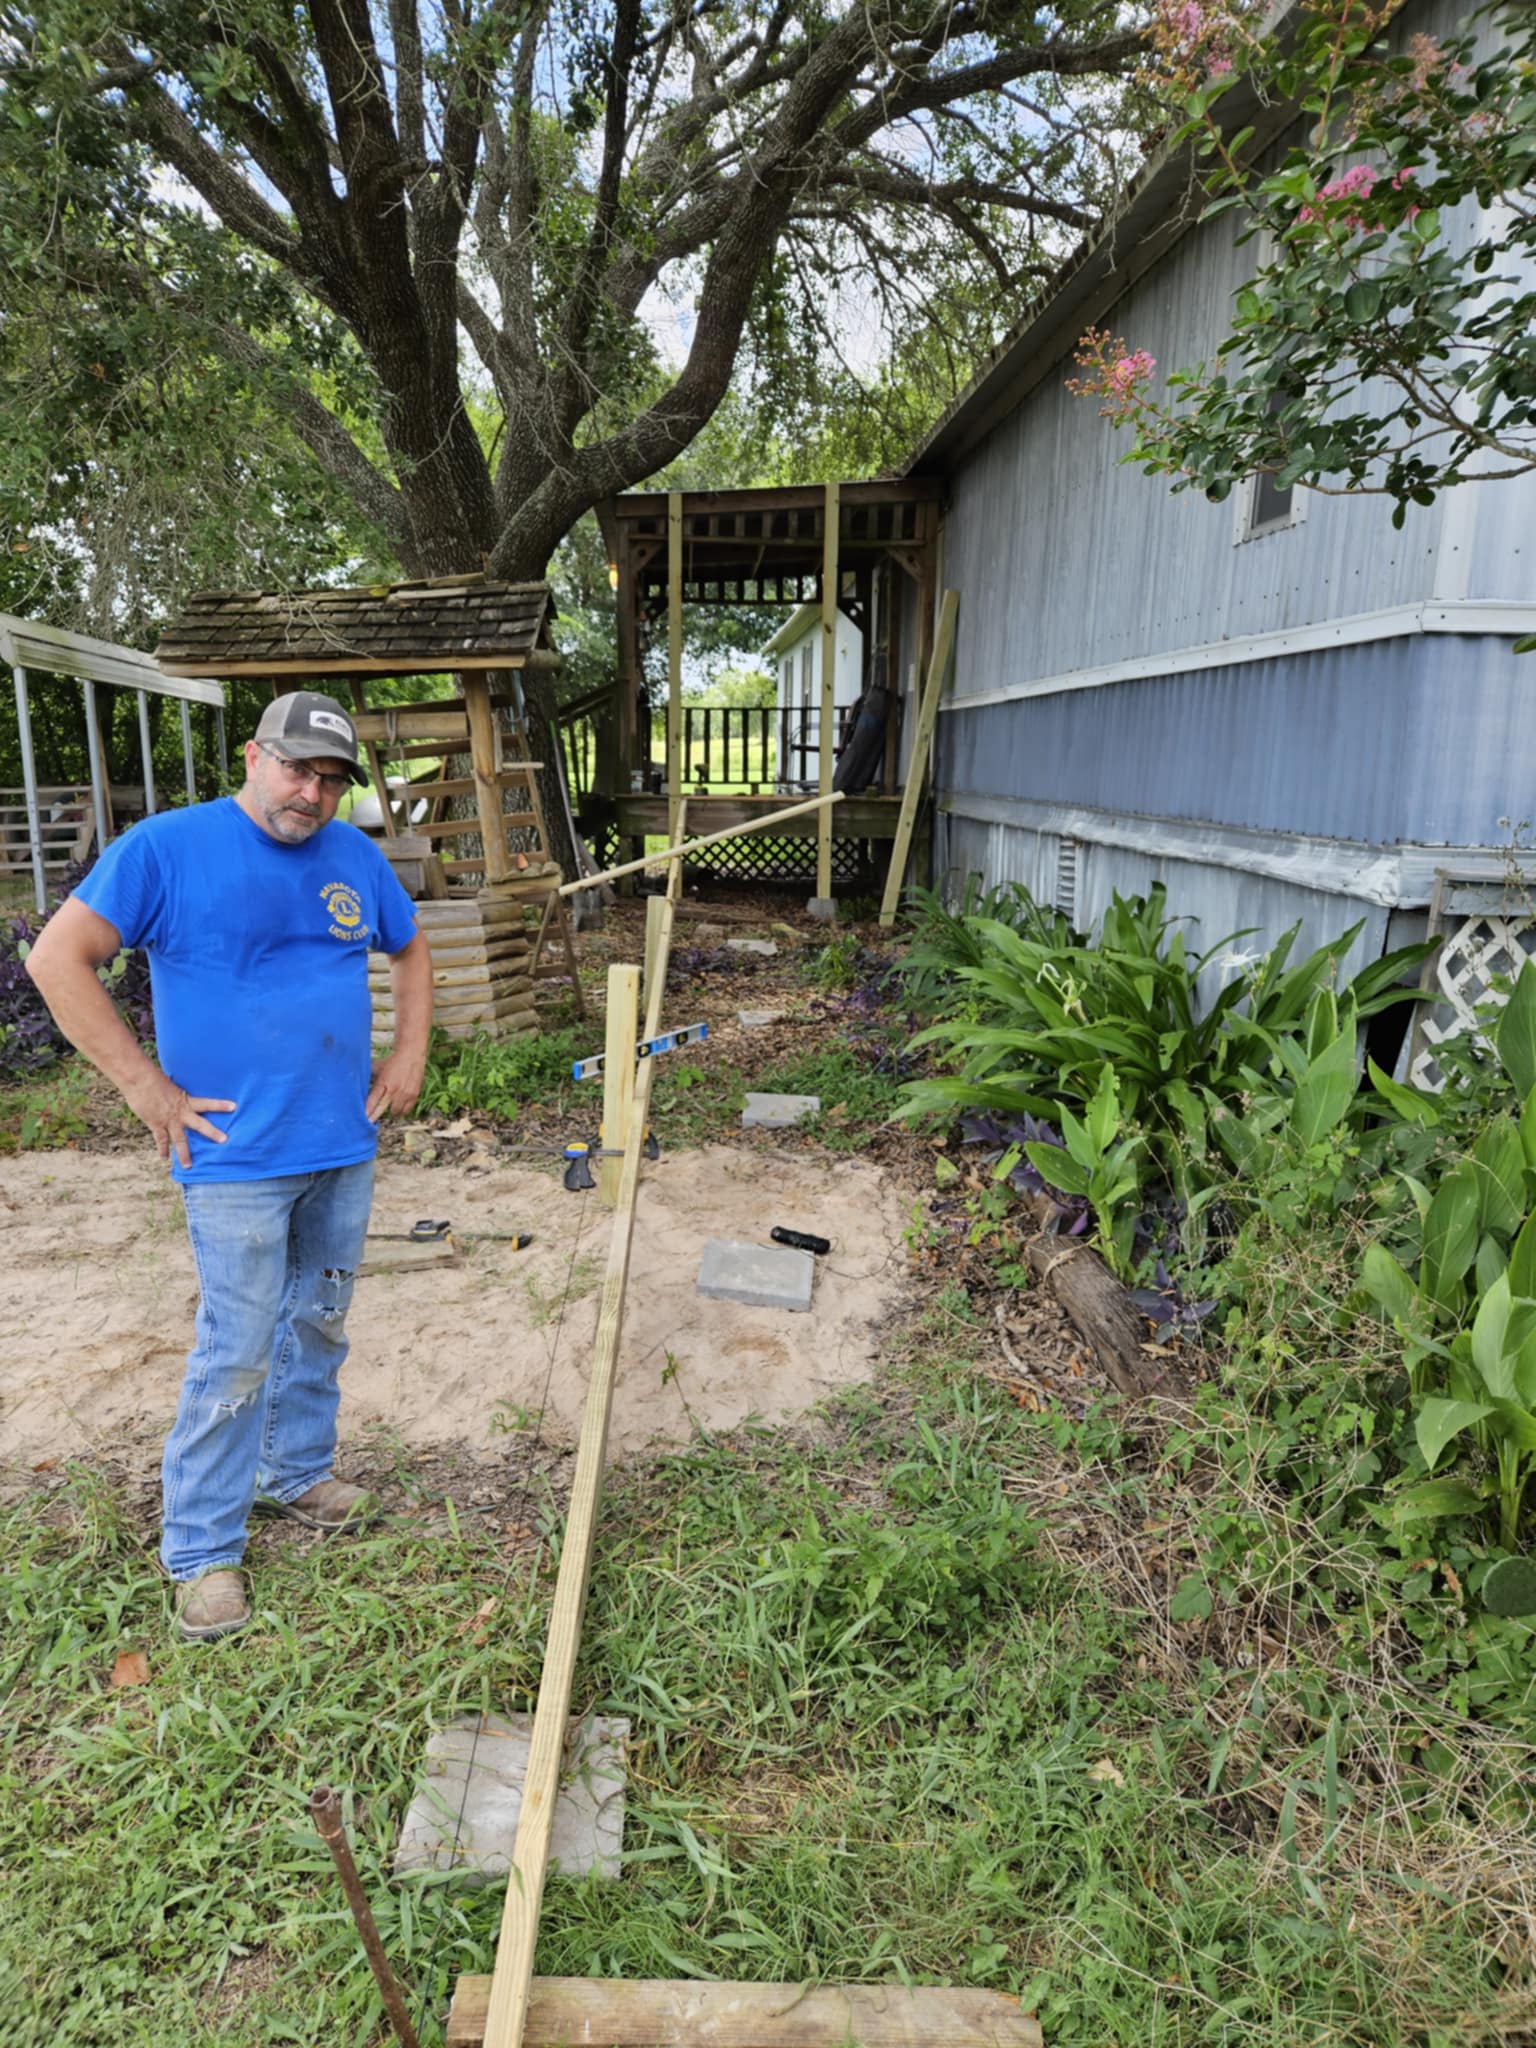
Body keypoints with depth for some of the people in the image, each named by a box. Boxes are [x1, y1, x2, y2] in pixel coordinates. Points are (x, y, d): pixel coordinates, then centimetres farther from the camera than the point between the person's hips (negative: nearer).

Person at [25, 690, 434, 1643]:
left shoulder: (357, 856, 6)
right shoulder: (168, 847, -10)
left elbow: (413, 951, 22)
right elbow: (58, 959, -12)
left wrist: (409, 1054, 10)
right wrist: (148, 1089, -14)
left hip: (346, 1146, 6)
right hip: (237, 1157, -5)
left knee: (319, 1326, 18)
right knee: (238, 1355, -1)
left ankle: (298, 1472, 40)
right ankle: (203, 1551, 16)